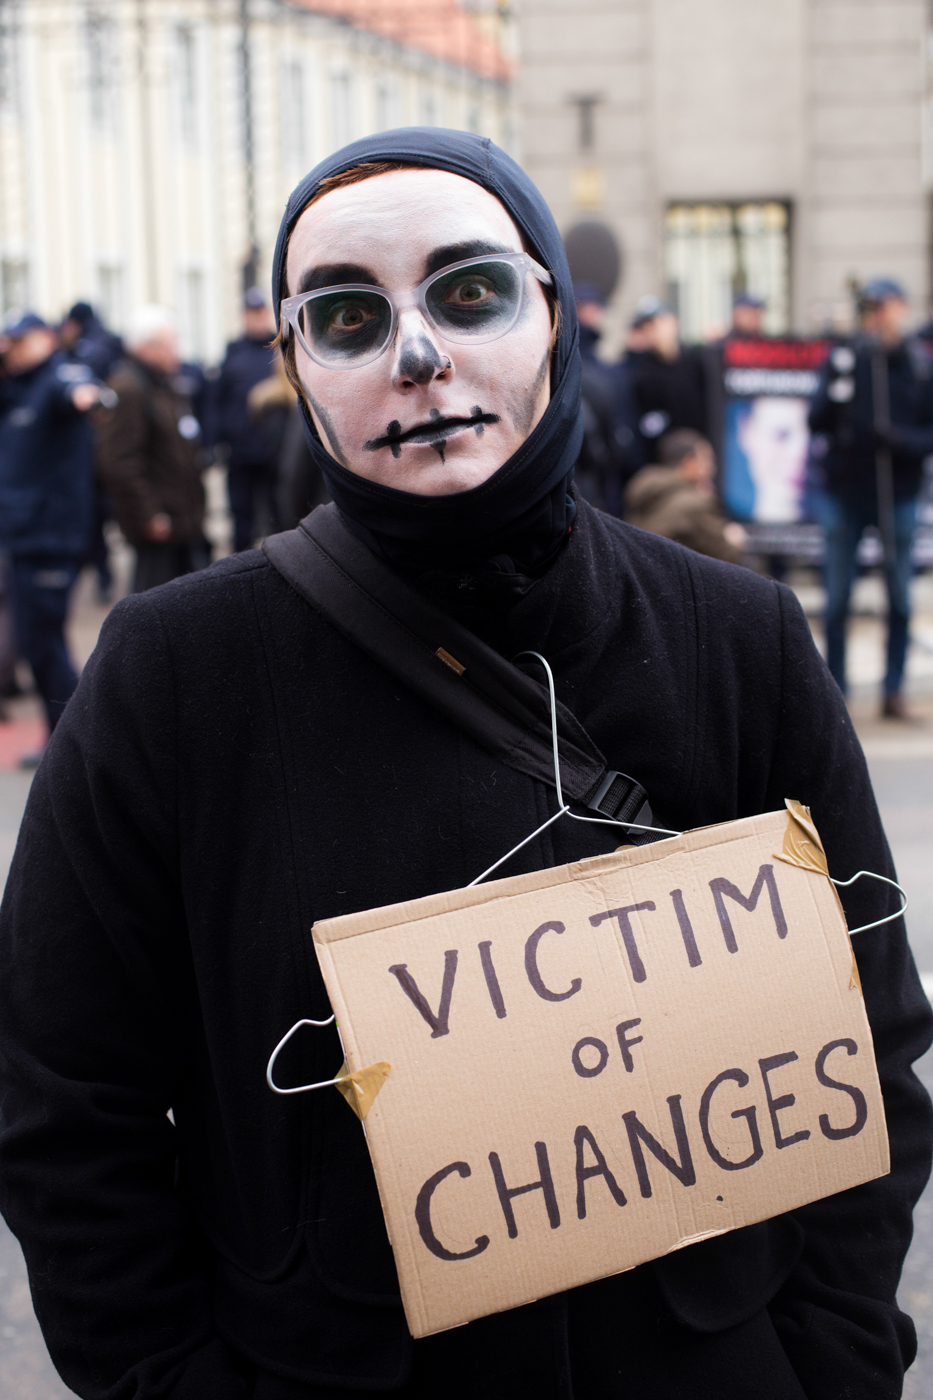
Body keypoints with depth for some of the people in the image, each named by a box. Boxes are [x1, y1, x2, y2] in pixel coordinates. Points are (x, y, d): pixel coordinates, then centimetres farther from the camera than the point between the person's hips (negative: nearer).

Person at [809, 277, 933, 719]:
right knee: (836, 599, 3)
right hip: (844, 491, 0)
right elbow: (816, 421, -6)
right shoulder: (843, 359, -1)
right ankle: (834, 690, 13)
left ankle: (894, 690, 14)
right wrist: (837, 390, -24)